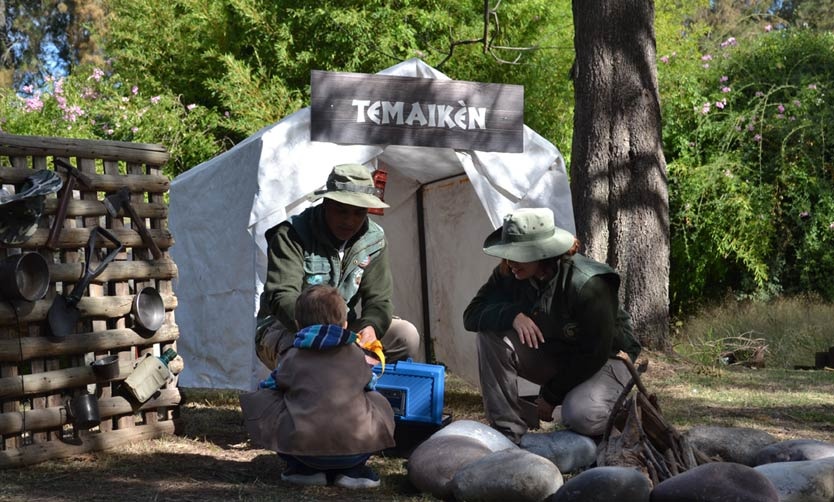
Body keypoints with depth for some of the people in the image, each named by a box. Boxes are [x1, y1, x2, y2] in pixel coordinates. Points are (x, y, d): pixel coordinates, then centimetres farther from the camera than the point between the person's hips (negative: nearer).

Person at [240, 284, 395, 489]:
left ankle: (305, 469, 12)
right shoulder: (356, 354, 15)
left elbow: (271, 384, 26)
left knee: (257, 401, 19)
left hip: (304, 447, -2)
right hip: (357, 447, 2)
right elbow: (369, 382, 33)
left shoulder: (293, 357, 11)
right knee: (378, 402, 31)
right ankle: (353, 470, 14)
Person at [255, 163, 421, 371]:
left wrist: (370, 327, -30)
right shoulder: (291, 235, -16)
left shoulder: (374, 239, -1)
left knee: (406, 335, -14)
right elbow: (281, 296, -27)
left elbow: (378, 300, -5)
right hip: (284, 328, -5)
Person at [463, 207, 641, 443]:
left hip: (606, 360, -6)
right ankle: (507, 433, -16)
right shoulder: (508, 275, -11)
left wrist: (551, 395, -16)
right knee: (491, 332, -19)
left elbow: (595, 355, -22)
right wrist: (512, 315, -33)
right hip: (552, 357, 6)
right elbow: (472, 315, -13)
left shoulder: (588, 285, -28)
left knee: (581, 416, -38)